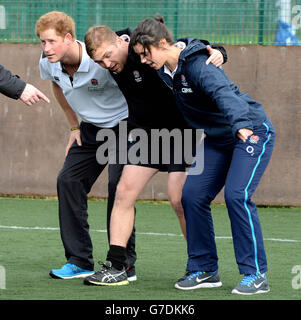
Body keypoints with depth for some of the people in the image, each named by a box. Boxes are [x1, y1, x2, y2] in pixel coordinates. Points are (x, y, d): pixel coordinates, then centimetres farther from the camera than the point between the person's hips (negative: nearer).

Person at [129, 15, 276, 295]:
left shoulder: (197, 65, -28)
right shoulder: (165, 70, -2)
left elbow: (224, 93, -45)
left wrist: (240, 125, -61)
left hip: (252, 132, -9)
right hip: (217, 140, 9)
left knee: (236, 195, -22)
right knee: (192, 195, -3)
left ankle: (256, 275, -14)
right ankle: (204, 270, 7)